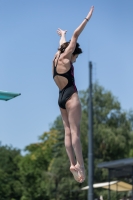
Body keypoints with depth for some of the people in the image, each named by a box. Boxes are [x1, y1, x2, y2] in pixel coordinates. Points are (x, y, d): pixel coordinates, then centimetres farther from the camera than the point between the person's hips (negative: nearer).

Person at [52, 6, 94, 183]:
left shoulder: (56, 57, 16)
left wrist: (62, 34, 55)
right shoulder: (64, 58, -3)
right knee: (75, 131, -14)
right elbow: (75, 36, -5)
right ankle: (80, 164, -20)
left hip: (61, 98, 9)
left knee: (68, 131, 1)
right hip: (71, 96, -9)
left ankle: (72, 164, -6)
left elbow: (63, 43, 36)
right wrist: (87, 18, -2)